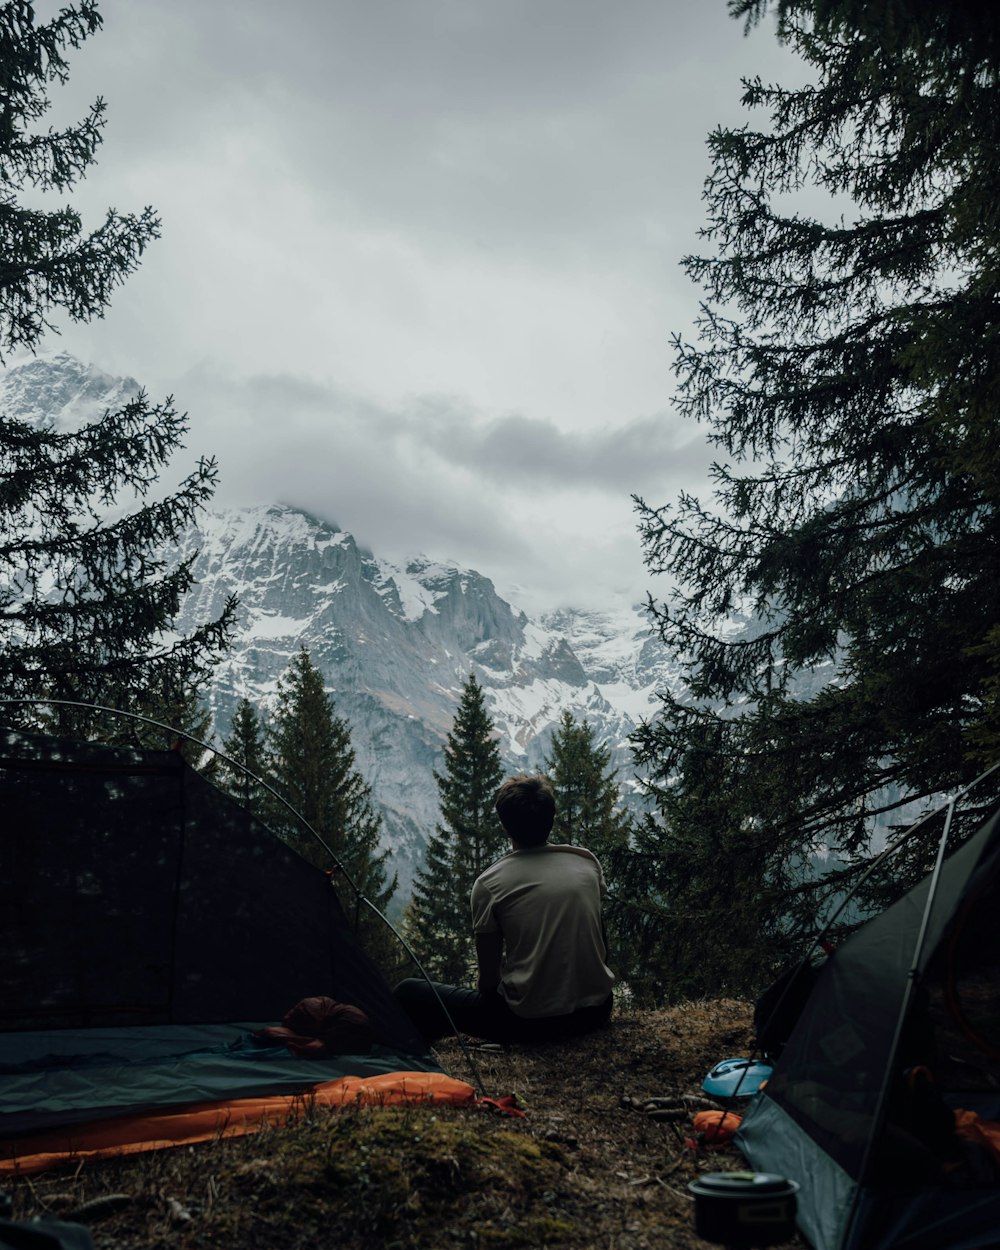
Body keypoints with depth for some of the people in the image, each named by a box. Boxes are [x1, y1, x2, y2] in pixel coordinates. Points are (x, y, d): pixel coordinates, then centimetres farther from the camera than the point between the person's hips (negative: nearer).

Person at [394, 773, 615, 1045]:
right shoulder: (587, 862, 3)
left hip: (530, 1022, -3)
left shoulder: (489, 883, -8)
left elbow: (488, 978, -2)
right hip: (597, 1011, 4)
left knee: (407, 993, 9)